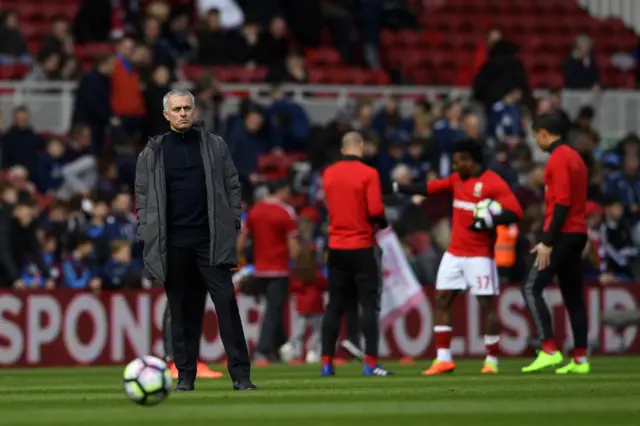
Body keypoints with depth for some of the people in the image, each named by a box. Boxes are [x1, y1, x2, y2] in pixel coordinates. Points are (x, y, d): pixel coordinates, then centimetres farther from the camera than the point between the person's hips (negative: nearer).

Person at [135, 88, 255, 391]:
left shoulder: (215, 146, 8)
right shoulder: (153, 153, 8)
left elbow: (232, 186, 10)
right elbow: (143, 196, 9)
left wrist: (233, 223, 1)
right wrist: (146, 236, 2)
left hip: (211, 240, -1)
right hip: (173, 244, 1)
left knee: (226, 303, -8)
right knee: (181, 310, 3)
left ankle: (240, 375, -8)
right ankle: (185, 375, 10)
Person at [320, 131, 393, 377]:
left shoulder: (328, 174, 4)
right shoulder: (368, 174, -11)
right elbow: (375, 210, -18)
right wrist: (383, 222, 2)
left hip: (336, 248, 5)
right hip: (362, 246, -5)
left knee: (335, 306, 10)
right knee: (370, 305, -1)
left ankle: (327, 362, 8)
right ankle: (370, 362, -7)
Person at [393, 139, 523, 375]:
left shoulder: (494, 183, -13)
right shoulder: (457, 179, 10)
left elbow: (514, 212, -19)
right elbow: (430, 188, 18)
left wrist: (489, 220, -31)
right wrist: (398, 187, 15)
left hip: (479, 256, -8)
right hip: (454, 253, 8)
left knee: (487, 304, -4)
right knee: (441, 301, 3)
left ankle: (492, 360, 5)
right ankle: (443, 359, 5)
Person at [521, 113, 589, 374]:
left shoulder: (558, 159, -12)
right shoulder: (574, 157, 17)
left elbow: (562, 203, -19)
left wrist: (547, 242, -20)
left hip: (563, 233, -10)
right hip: (577, 233, 10)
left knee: (532, 289, -9)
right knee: (573, 296, 10)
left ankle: (549, 351, -17)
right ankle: (580, 359, 8)